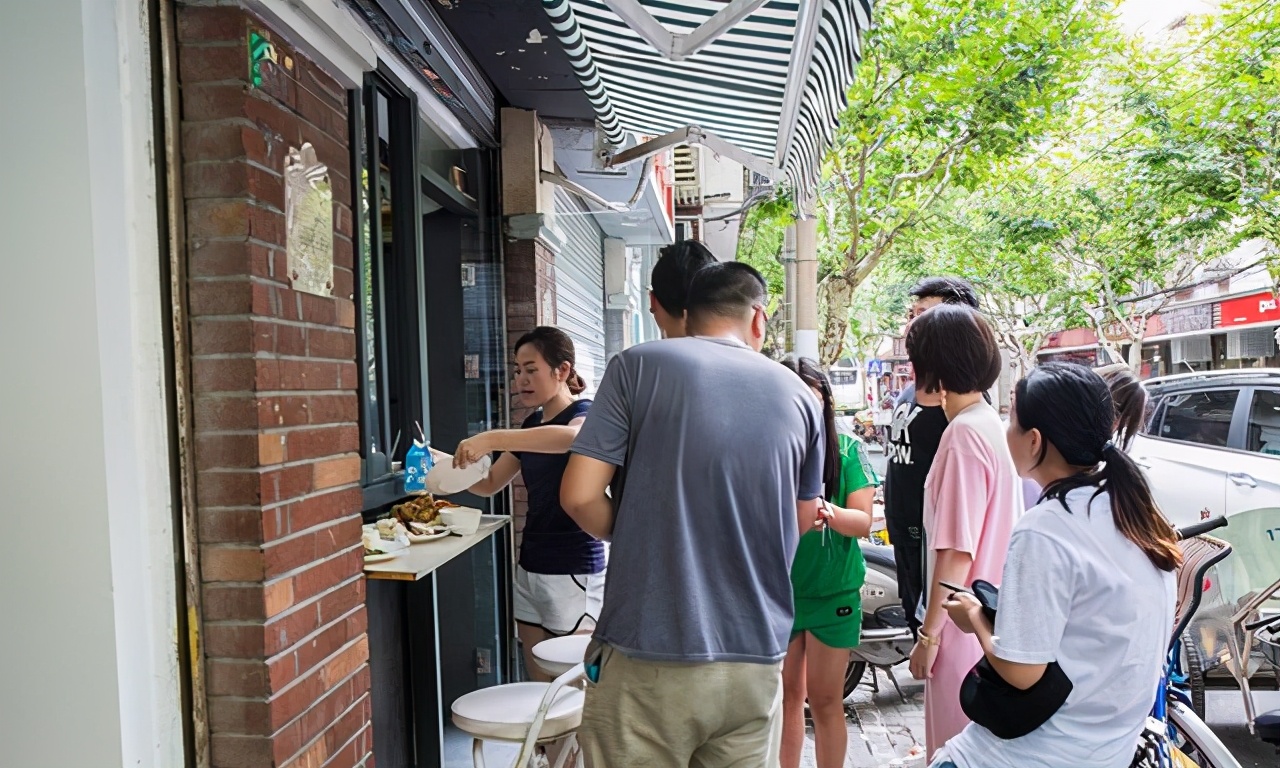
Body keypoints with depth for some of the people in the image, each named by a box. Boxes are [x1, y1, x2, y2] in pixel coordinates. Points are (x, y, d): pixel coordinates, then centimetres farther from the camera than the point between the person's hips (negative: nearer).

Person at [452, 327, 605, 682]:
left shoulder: (583, 413, -9)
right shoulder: (532, 424, 14)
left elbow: (571, 437, -35)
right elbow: (490, 483, 19)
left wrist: (491, 439, -37)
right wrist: (445, 463, 2)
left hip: (574, 572, -7)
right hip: (529, 569, 7)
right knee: (540, 686, 10)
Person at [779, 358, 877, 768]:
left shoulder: (848, 449, -8)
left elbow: (863, 521, -12)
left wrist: (830, 512, -33)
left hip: (833, 591, -1)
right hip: (779, 590, 2)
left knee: (824, 700, 7)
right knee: (786, 695, 14)